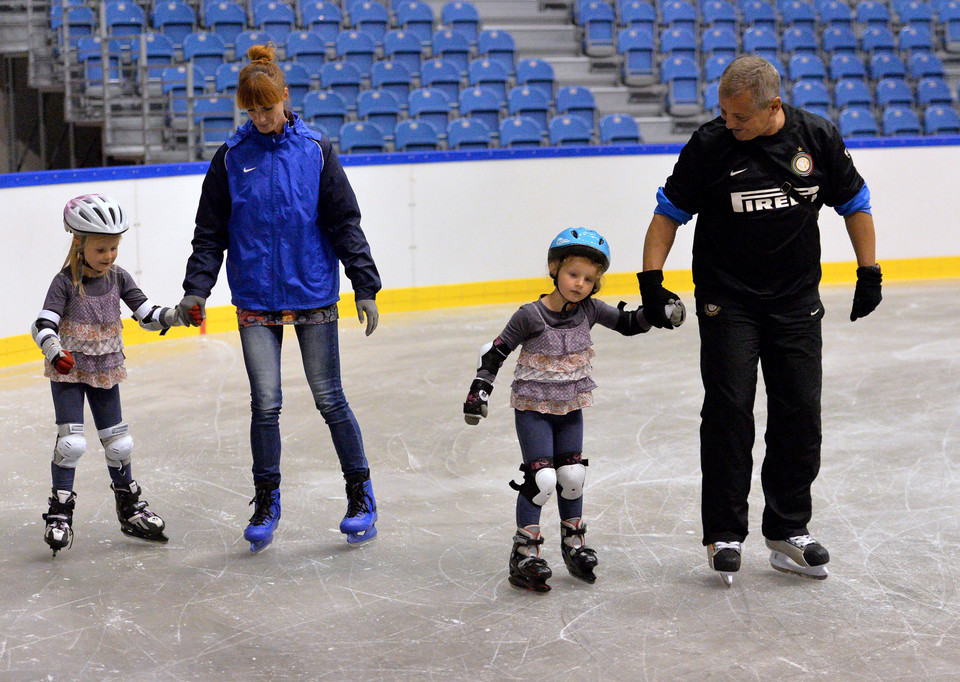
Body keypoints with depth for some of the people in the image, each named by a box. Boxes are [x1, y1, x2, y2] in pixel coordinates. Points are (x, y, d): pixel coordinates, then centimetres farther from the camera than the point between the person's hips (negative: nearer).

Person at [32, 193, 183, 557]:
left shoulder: (118, 278, 0)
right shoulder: (65, 282, -14)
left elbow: (147, 314, 2)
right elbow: (44, 324, -22)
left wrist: (175, 315, -17)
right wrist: (55, 351, -41)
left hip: (106, 371, 4)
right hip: (69, 372, -4)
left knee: (119, 442, 9)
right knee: (71, 441, -13)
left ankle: (130, 509, 24)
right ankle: (60, 513, -3)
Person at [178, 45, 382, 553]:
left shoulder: (316, 150, -2)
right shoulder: (231, 158, 2)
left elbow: (345, 221, -1)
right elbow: (211, 231, 6)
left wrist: (365, 286, -5)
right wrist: (196, 288, -4)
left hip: (314, 295, -1)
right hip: (256, 299, 1)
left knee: (329, 398, 4)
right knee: (265, 403, 0)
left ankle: (361, 493, 19)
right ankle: (266, 502, 15)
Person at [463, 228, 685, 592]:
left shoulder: (589, 310, -3)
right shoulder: (531, 316, -17)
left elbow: (628, 323, 9)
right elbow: (496, 351, -11)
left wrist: (657, 312, -7)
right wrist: (481, 387, -16)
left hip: (570, 408, 5)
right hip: (533, 408, -5)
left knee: (572, 476, 8)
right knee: (541, 478, -12)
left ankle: (573, 543, 28)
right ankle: (524, 555, -2)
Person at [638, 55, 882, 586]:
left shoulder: (818, 138, -5)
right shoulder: (709, 145, -11)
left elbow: (855, 203, 9)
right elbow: (669, 213, -3)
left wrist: (869, 271, 6)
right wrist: (651, 279, -12)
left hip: (797, 302, 2)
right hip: (726, 303, -2)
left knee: (800, 414, 3)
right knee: (728, 413, -6)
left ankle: (788, 531, 16)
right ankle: (724, 535, 6)